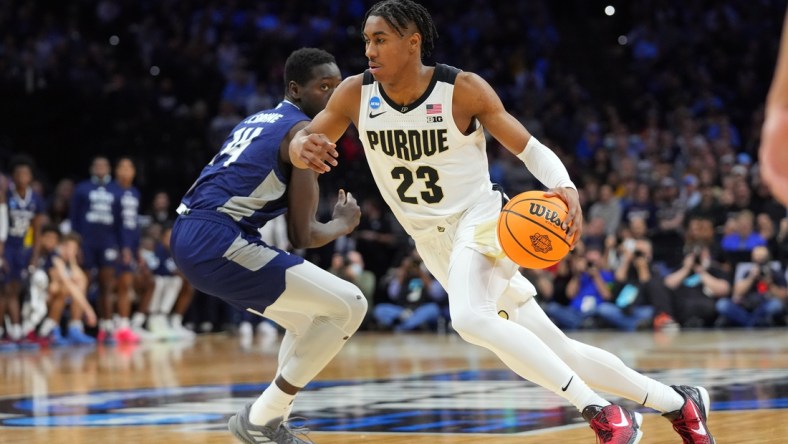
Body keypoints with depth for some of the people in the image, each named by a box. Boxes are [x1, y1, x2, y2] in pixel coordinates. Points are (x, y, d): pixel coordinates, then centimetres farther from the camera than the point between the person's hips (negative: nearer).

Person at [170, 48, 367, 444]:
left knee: (309, 318, 25)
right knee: (349, 306, -5)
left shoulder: (257, 121, 23)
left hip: (188, 238, 10)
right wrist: (345, 223, 14)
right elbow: (302, 236, -5)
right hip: (217, 242, -10)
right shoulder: (303, 131, -4)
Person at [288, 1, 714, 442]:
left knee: (470, 317, -36)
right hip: (435, 243, 5)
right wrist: (302, 147, -27)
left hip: (480, 223, -5)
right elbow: (300, 144, -1)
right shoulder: (355, 94, -5)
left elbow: (532, 150, -9)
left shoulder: (463, 89, -15)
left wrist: (567, 189, -30)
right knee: (558, 351, 6)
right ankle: (679, 403, 20)